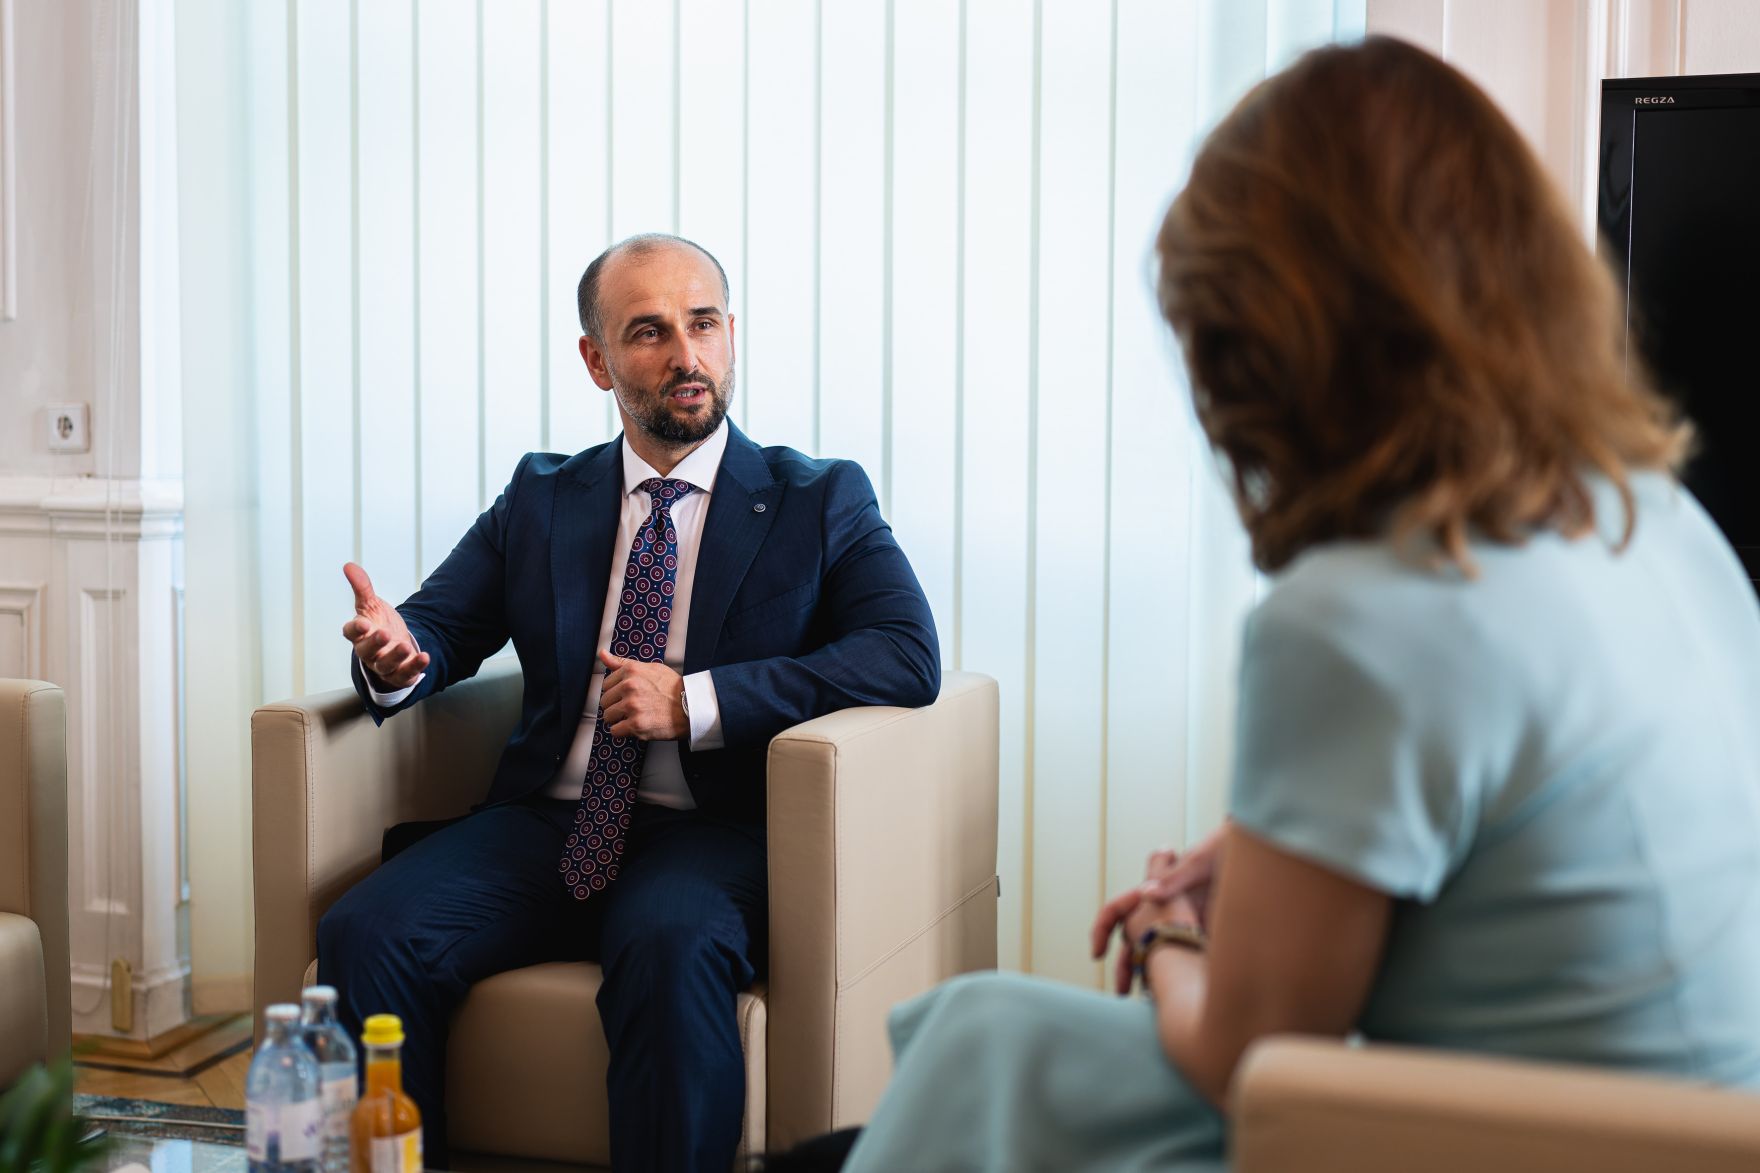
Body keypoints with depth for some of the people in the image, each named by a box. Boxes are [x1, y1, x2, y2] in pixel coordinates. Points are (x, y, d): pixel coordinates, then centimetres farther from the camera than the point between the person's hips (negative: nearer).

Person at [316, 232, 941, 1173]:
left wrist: (697, 701, -16)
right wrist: (396, 655, -13)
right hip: (543, 824, 4)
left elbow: (907, 654, -7)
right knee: (364, 933, -22)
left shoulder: (820, 502, 7)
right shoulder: (540, 499, 18)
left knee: (673, 950, -36)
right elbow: (441, 625, 14)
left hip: (708, 838, -3)